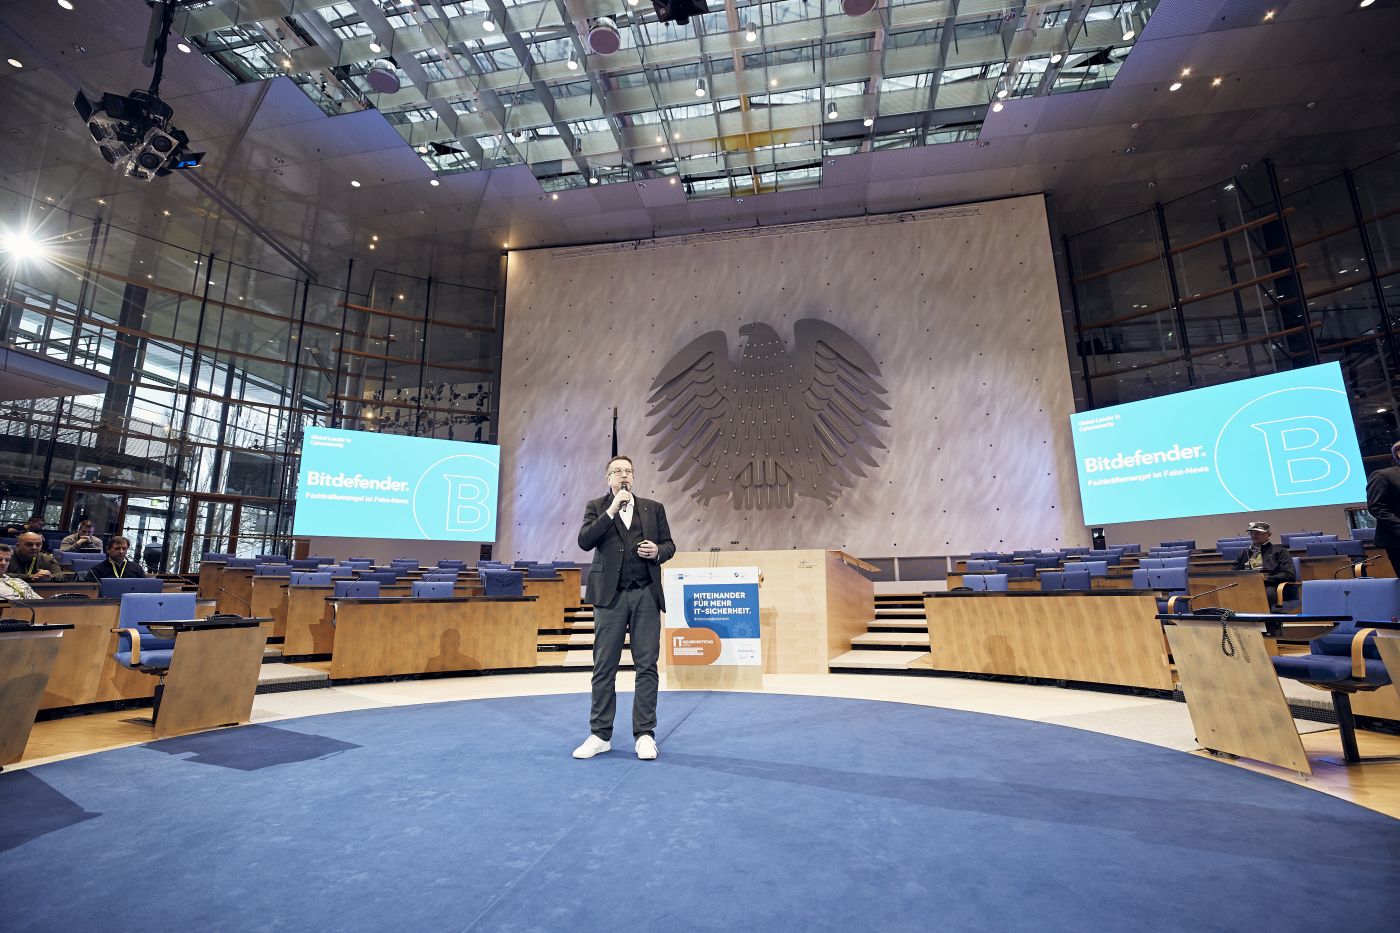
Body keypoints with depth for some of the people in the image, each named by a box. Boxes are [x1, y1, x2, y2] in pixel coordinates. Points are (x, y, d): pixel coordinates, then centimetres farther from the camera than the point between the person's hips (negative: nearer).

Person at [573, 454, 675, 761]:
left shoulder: (654, 507, 12)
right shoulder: (596, 506, 7)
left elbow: (669, 544, 13)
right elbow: (585, 541, -8)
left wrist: (658, 551, -10)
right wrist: (611, 510, -13)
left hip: (646, 594, 1)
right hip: (611, 595, -1)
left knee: (647, 666, 4)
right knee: (604, 667, 5)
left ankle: (644, 734, 14)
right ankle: (600, 735, 18)